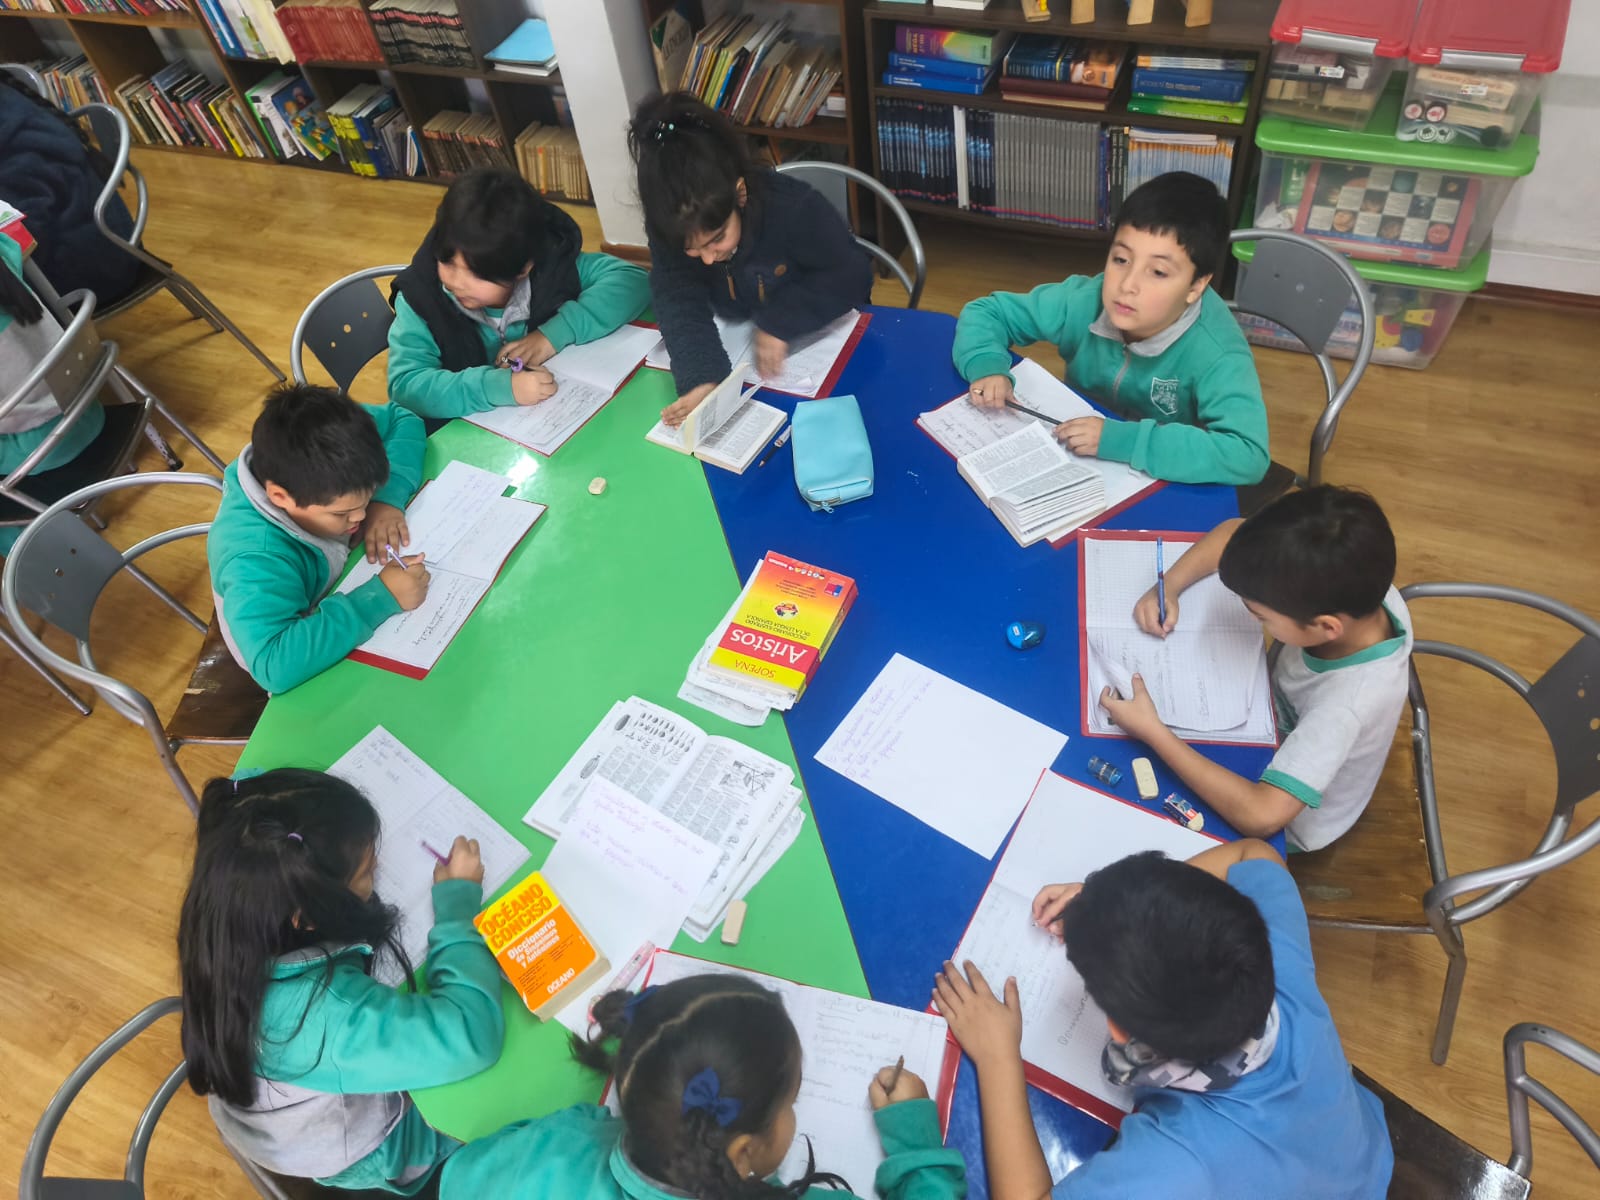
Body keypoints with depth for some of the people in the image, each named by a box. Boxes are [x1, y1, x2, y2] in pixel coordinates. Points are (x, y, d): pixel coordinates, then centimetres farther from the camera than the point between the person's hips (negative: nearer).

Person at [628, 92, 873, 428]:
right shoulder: (669, 228, -24)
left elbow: (852, 275, -23)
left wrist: (779, 321, -33)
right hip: (739, 346, 4)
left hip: (822, 336, -4)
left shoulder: (795, 208, -34)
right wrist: (702, 379, -50)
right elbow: (680, 305, -32)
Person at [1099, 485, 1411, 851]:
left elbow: (1260, 814, -44)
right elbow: (1234, 532, -12)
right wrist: (1168, 586, -26)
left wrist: (1151, 731, -40)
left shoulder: (1349, 701, -44)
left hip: (1284, 825, -5)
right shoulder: (1361, 586, -26)